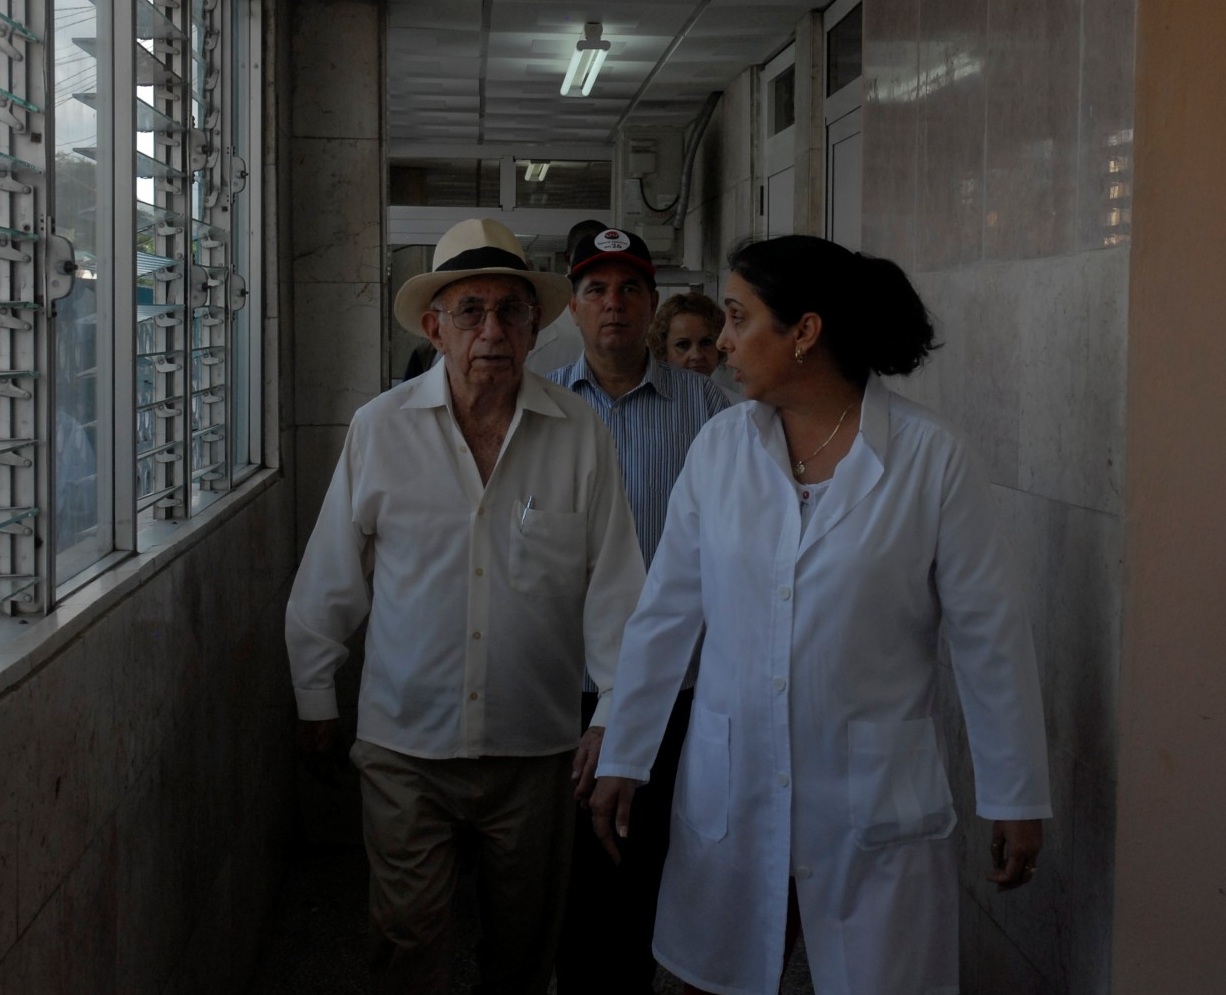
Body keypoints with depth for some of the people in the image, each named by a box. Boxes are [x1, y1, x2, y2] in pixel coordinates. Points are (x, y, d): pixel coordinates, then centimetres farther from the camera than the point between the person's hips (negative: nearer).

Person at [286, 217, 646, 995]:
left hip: (535, 747, 1)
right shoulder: (380, 429, -4)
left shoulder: (581, 434, -5)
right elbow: (330, 582, 4)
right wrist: (316, 701, 9)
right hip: (405, 745, 0)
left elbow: (614, 583, -3)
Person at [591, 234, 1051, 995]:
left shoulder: (932, 458, -10)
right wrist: (623, 759, 6)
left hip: (877, 810, -3)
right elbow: (665, 613, 4)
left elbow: (990, 634, -6)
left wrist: (1017, 798, -2)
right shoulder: (719, 447, -1)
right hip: (729, 800, 3)